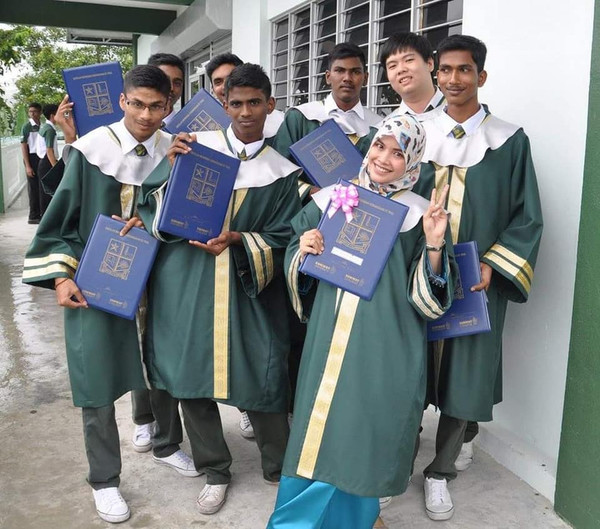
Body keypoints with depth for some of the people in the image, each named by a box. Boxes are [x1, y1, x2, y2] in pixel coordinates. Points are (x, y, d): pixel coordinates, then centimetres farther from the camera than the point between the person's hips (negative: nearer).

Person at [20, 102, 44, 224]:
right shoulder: (27, 127, -7)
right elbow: (23, 146, -9)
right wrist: (27, 166, -14)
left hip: (42, 158, 5)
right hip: (32, 158, -5)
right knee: (33, 188, -1)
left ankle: (41, 213, 20)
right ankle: (33, 216, 5)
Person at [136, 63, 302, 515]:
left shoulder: (282, 172, 4)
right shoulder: (196, 146, 2)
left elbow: (281, 240, 2)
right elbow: (153, 205, 3)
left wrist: (237, 239, -15)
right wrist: (174, 171, -15)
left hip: (250, 292, 0)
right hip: (186, 286, 1)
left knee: (261, 378, -1)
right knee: (191, 377, 6)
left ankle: (279, 469, 24)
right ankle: (215, 472, 26)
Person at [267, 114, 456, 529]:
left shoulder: (419, 215, -1)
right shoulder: (332, 199, 7)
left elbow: (428, 299, -4)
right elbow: (299, 275, 14)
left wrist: (434, 245, -19)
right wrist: (302, 250, -7)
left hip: (385, 351, -2)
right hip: (329, 343, 3)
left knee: (359, 439, 5)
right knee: (317, 436, 10)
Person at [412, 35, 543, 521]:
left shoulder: (510, 141, -2)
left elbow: (527, 217, -1)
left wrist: (491, 265, -14)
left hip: (476, 279, -2)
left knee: (463, 370, 3)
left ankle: (441, 471, 20)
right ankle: (465, 434, 34)